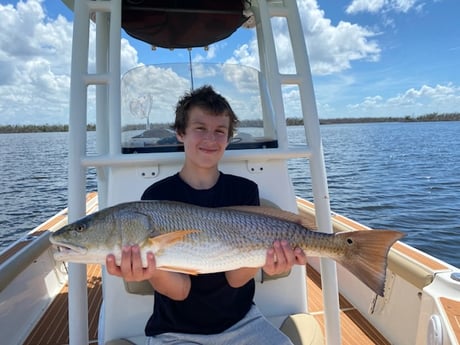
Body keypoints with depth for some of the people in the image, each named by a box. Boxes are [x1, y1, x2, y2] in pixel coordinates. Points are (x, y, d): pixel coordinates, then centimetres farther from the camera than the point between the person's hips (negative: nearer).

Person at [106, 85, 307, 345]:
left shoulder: (245, 190, -6)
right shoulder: (157, 196, -12)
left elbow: (236, 278, -12)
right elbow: (179, 290, -14)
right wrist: (153, 270, -35)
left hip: (240, 321, 2)